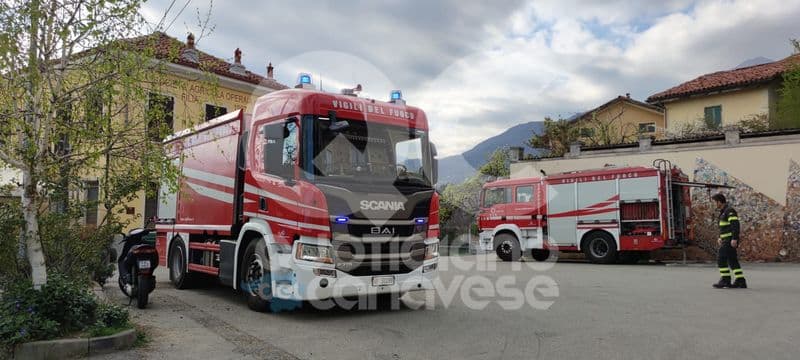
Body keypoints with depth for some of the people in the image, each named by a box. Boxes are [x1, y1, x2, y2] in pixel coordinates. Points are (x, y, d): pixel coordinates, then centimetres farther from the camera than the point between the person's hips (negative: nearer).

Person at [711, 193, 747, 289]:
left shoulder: (729, 211, -14)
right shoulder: (724, 211, 18)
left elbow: (735, 224, -23)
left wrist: (734, 239, -28)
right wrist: (720, 237, 25)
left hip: (730, 240, -10)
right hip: (727, 239, 10)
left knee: (721, 259, -9)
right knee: (732, 260, 10)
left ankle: (725, 280, -6)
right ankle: (740, 281, 11)